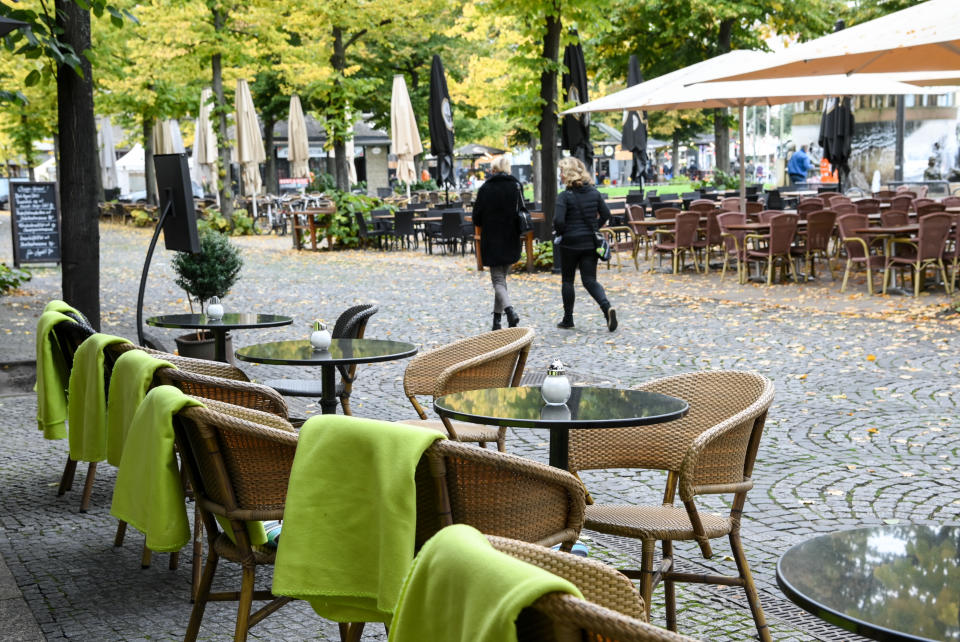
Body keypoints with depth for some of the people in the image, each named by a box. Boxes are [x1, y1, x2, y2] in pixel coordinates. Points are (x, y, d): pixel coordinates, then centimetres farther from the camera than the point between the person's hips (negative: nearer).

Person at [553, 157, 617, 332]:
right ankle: (607, 307, -19)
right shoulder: (594, 193, 3)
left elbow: (558, 220, -21)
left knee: (567, 280, 12)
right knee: (590, 280, 6)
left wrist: (559, 232, -2)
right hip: (591, 243, 4)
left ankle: (568, 319, 19)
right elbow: (606, 215, 6)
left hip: (570, 243, -4)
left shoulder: (565, 196, -13)